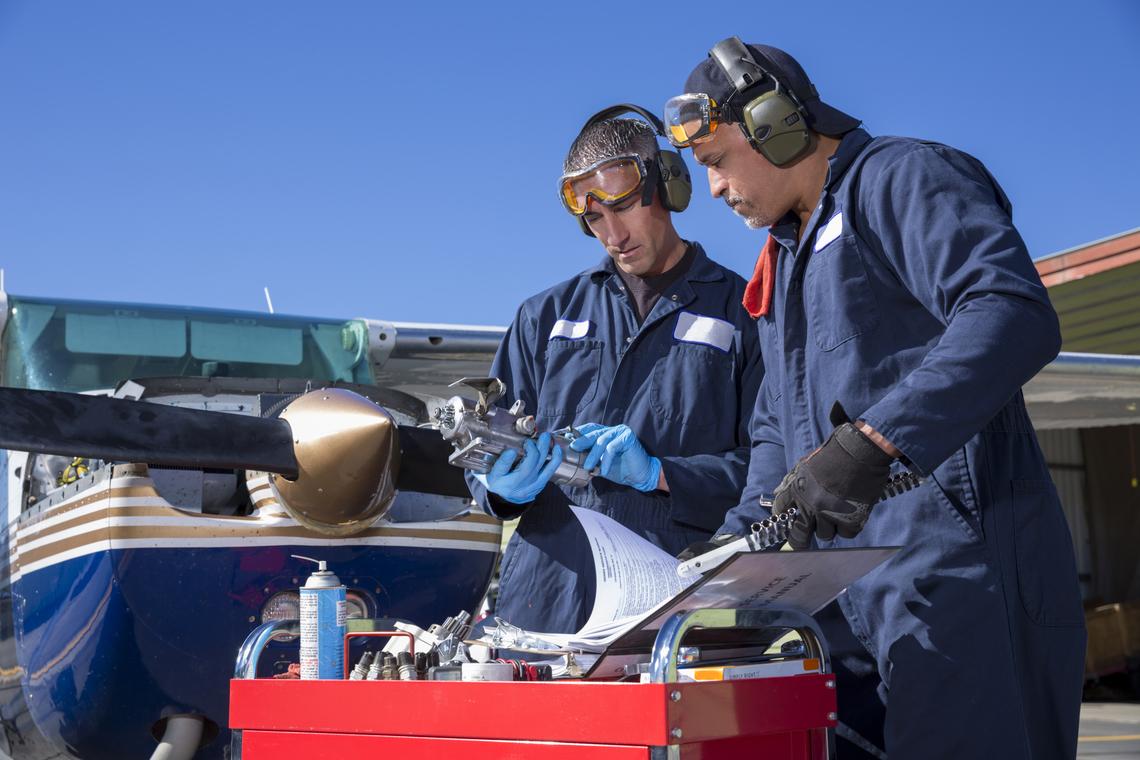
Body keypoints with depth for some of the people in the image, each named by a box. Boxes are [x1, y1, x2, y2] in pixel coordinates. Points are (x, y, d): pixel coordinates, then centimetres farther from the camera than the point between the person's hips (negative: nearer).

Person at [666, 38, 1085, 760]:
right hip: (844, 589, 9)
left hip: (950, 570, -9)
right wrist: (736, 541, 15)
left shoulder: (904, 177, -4)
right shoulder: (785, 260, 25)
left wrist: (869, 442, -30)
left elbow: (1015, 313, -23)